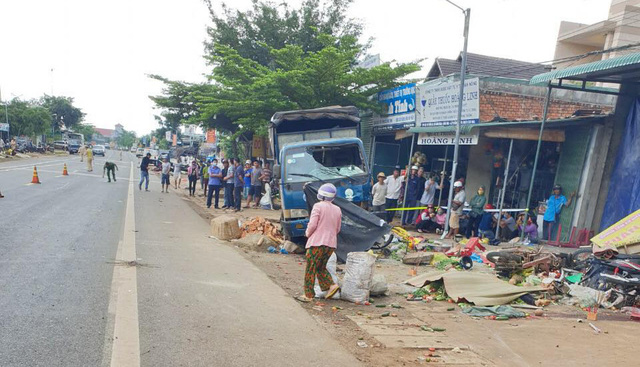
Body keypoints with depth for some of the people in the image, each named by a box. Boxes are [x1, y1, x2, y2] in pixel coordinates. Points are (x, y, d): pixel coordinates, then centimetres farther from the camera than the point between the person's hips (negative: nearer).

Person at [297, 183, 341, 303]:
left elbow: (312, 224, -13)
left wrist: (308, 233, 5)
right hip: (331, 243, 6)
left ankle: (308, 295, 8)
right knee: (321, 267, 21)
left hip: (317, 242, -6)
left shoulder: (318, 206, -8)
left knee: (311, 269, 4)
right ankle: (331, 285, 5)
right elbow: (337, 229, 15)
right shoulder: (338, 210, 11)